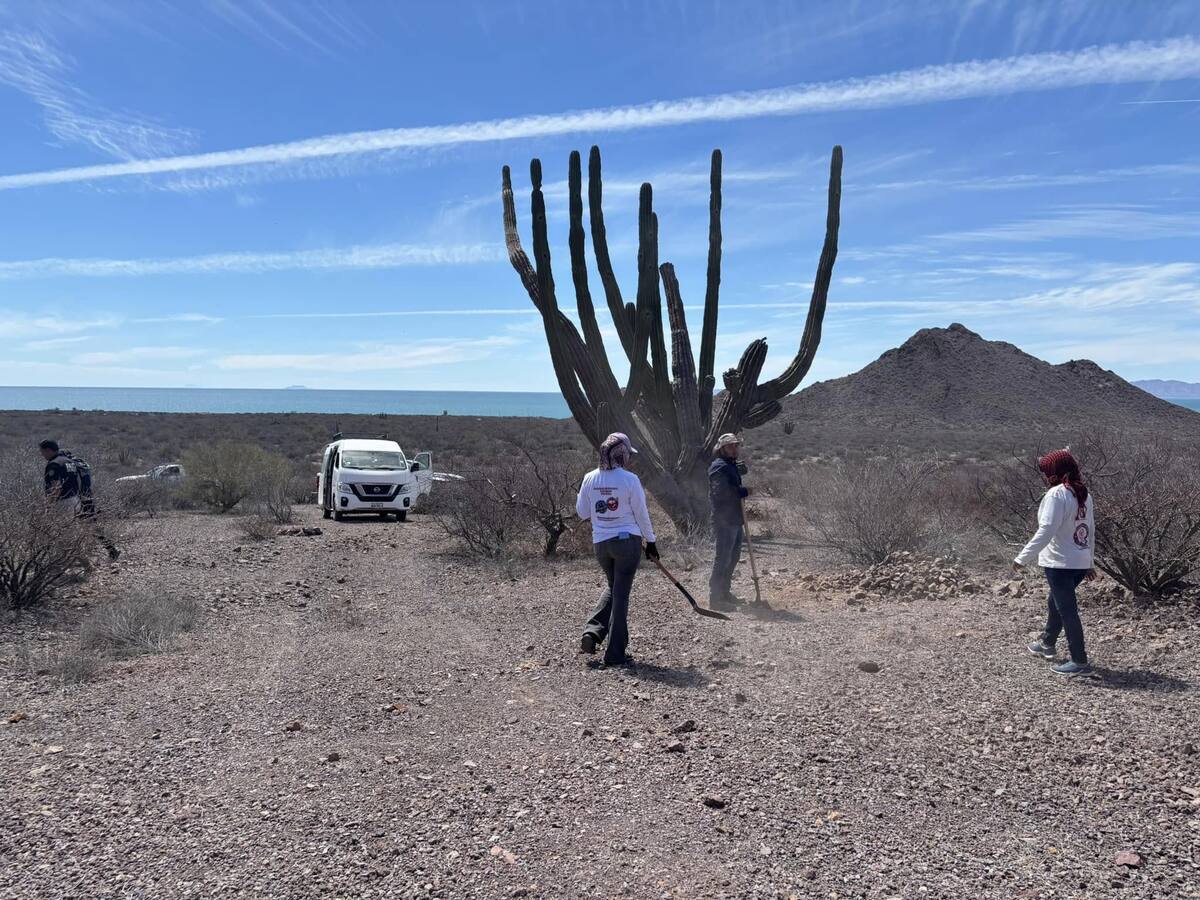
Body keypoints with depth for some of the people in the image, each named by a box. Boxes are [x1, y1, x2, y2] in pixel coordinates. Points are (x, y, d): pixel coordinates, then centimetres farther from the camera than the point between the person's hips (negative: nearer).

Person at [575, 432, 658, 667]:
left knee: (612, 586, 25)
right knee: (621, 594, 3)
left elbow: (581, 512, 7)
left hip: (600, 542, 4)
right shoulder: (630, 480, -12)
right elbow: (641, 514, -5)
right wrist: (651, 542, 6)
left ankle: (592, 632, 8)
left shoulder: (590, 478, -1)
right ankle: (615, 654, 7)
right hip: (628, 541, -4)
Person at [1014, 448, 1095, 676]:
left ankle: (1080, 661, 7)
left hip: (1060, 563, -9)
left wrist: (1022, 558, -19)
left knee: (1067, 610, 1)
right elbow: (1091, 530, 15)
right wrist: (1090, 562, 24)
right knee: (1055, 602, 26)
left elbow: (1046, 531, -24)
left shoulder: (1056, 495, -18)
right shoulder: (1083, 494, 8)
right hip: (1081, 562, 9)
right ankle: (1047, 643, 42)